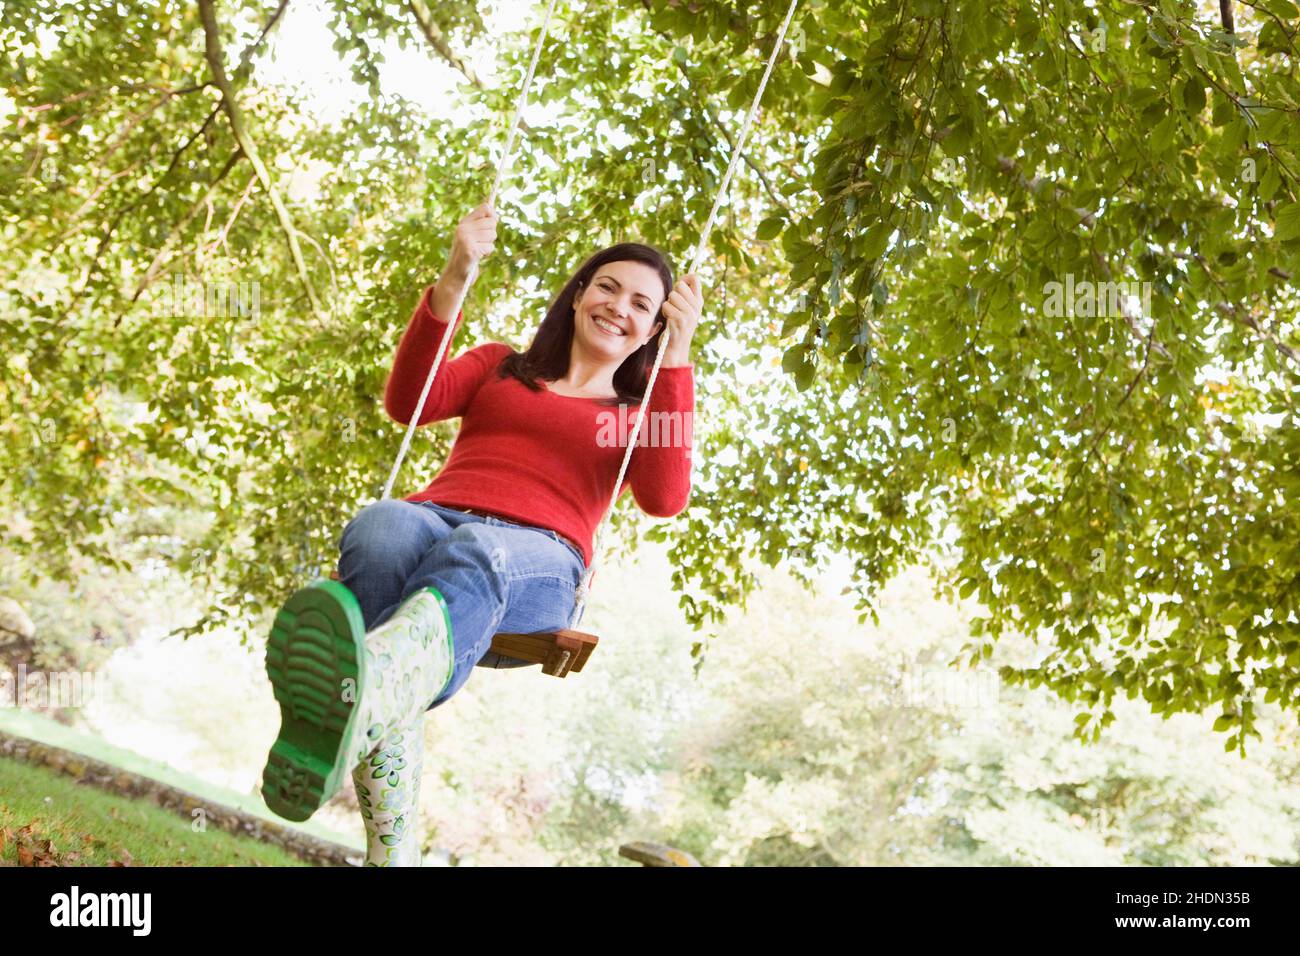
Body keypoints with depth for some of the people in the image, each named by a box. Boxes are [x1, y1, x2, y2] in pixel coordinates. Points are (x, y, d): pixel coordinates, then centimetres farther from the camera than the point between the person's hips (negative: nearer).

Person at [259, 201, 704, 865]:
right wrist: (453, 283, 3)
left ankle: (357, 696, -75)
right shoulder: (501, 366, 33)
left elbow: (665, 500, 4)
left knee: (472, 558, -39)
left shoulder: (643, 415, 28)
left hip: (538, 559, -1)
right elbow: (407, 403, 13)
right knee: (382, 530, -37)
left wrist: (677, 357, 2)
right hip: (434, 517, 2)